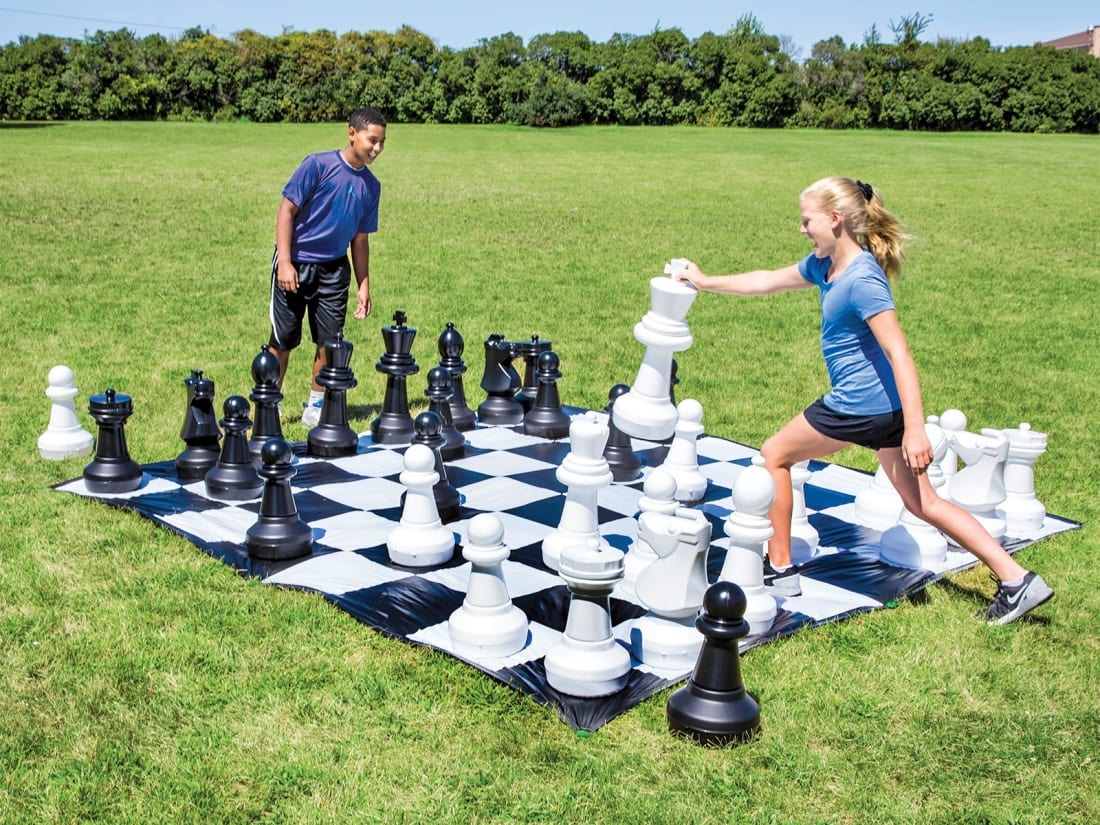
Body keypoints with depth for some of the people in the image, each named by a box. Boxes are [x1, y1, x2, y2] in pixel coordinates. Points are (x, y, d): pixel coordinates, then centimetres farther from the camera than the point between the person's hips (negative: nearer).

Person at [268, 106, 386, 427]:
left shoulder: (371, 186, 5)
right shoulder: (318, 165, -11)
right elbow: (287, 210, -11)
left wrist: (364, 286, 11)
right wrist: (285, 262, -17)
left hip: (334, 270, 5)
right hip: (295, 266, -4)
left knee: (329, 341, 3)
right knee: (283, 341, 2)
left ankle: (315, 407, 19)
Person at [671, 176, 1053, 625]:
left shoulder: (861, 280, -19)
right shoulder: (825, 265, 8)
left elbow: (899, 355, -23)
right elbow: (768, 281, 23)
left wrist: (915, 429, -26)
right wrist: (706, 282, 29)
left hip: (861, 404, -9)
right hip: (884, 403, 9)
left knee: (774, 454, 9)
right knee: (923, 502, 12)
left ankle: (780, 569, 17)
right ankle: (1018, 580, 11)